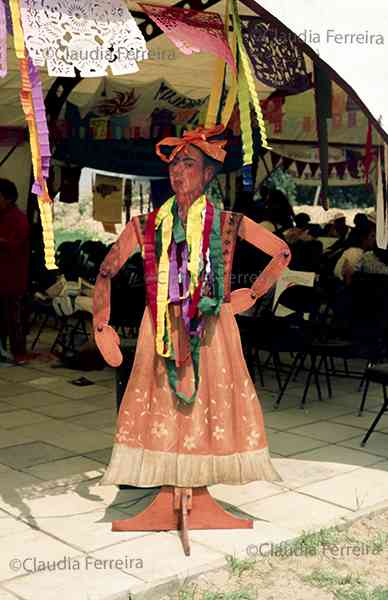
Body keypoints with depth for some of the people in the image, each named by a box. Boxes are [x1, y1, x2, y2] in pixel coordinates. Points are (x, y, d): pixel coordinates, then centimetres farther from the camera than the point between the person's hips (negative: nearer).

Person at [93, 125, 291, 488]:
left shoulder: (227, 223, 0)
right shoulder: (146, 226, 3)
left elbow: (282, 253, 9)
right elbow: (106, 271, 6)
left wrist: (252, 295, 8)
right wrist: (101, 327, -1)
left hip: (211, 332, -1)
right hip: (162, 333, 1)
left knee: (216, 403, 0)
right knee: (159, 409, 0)